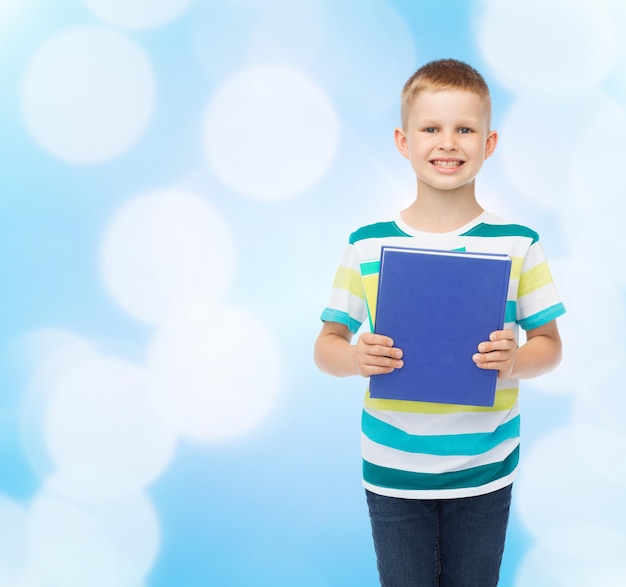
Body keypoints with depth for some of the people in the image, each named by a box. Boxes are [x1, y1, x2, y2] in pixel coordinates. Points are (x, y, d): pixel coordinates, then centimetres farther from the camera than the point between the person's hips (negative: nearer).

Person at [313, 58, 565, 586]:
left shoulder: (517, 244, -3)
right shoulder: (367, 246, -4)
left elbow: (550, 343, 2)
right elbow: (327, 344, 1)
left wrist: (515, 361, -19)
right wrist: (355, 358, -21)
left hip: (484, 474, 1)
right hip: (393, 473, 0)